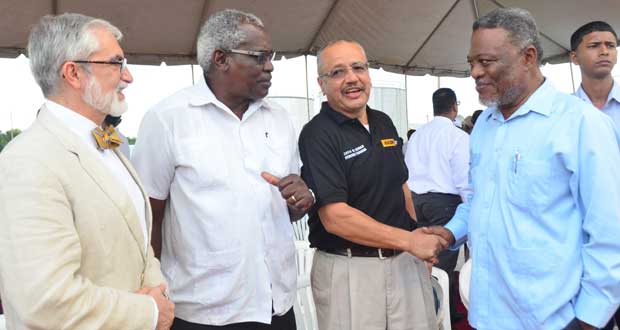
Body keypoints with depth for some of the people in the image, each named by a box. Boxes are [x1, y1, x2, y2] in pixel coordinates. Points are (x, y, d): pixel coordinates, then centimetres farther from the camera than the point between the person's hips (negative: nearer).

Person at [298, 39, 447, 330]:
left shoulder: (384, 123, 8)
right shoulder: (317, 134, -14)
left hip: (406, 262, 7)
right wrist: (409, 241, -18)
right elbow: (335, 217, -21)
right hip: (349, 270, -6)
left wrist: (419, 238, 11)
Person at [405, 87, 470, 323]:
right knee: (445, 260, 4)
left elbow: (406, 172, 9)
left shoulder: (417, 135, 8)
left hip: (415, 199, 6)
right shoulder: (458, 136, -8)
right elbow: (464, 179, -11)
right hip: (445, 201, -6)